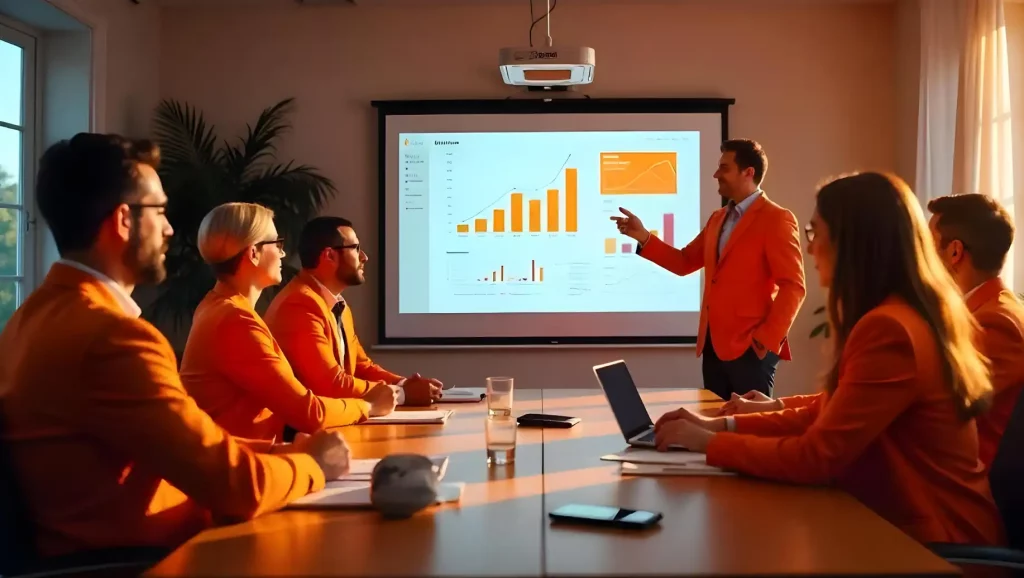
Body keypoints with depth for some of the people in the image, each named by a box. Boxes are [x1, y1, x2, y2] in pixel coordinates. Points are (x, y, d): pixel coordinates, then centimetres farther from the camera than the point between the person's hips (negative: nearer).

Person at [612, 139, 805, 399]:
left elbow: (793, 287, -13)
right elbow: (685, 262, 16)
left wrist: (767, 339, -17)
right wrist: (644, 237, 5)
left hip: (750, 348, -7)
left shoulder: (777, 219, -8)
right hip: (713, 345, 7)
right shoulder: (717, 218, 17)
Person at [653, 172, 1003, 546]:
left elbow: (816, 457, -22)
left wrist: (711, 443, -11)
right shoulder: (901, 316, 8)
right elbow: (823, 417, 10)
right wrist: (723, 424, 3)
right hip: (904, 518, 8)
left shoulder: (888, 329, -25)